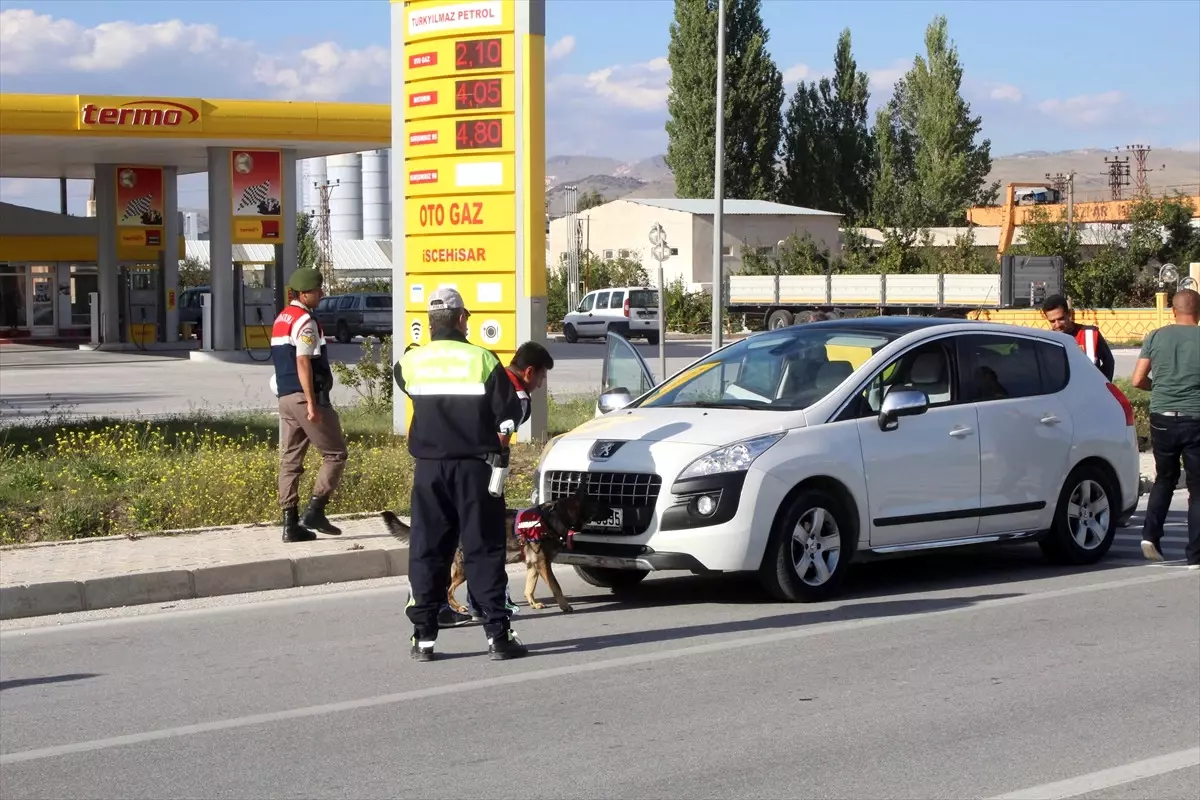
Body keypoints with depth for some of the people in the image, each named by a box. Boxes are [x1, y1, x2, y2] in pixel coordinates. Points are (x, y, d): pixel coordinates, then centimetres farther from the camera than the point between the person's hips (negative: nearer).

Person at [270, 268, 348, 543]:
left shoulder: (281, 319, 17)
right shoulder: (305, 321, -12)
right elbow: (303, 363, -20)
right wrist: (312, 404, -22)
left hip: (285, 397, 9)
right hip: (305, 396, -9)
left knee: (289, 460, 7)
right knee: (335, 454, 0)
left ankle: (290, 524, 7)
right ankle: (314, 510, -7)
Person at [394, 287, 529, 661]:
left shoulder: (411, 361, 1)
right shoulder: (482, 360, -8)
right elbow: (509, 413, -8)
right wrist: (497, 435, 10)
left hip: (428, 468, 3)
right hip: (474, 466, -2)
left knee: (426, 550, 7)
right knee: (484, 550, 0)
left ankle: (424, 637, 7)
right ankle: (497, 635, -2)